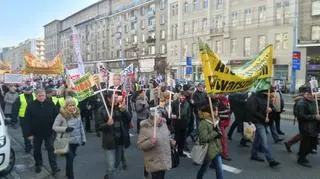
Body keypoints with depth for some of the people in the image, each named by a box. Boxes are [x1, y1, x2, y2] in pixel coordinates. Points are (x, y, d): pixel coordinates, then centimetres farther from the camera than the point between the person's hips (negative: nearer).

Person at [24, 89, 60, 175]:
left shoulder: (50, 104, -7)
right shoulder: (31, 106, -9)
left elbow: (56, 117, -2)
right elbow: (27, 121, -7)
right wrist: (29, 133, -9)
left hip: (49, 132, -1)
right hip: (36, 132, 1)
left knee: (51, 149, 1)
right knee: (37, 150, 17)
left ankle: (54, 168, 4)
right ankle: (38, 165, 38)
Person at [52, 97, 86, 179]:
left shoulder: (77, 114, 1)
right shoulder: (61, 115, -13)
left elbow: (81, 127, 8)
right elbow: (54, 127, -9)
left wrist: (83, 138, 9)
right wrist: (65, 128, -22)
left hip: (76, 141, 5)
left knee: (71, 157, 17)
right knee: (70, 158, -4)